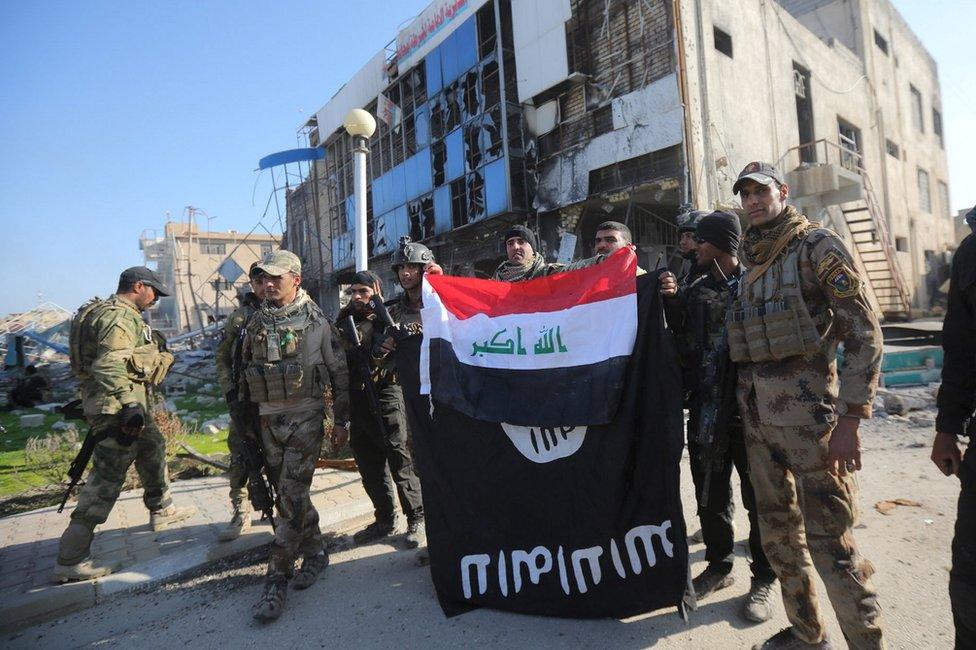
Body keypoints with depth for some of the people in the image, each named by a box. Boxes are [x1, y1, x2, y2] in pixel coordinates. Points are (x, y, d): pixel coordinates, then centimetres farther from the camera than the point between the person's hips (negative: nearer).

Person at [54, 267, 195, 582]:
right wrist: (129, 404, -35)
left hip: (131, 405, 11)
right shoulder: (119, 316, -18)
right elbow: (108, 366, -30)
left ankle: (161, 511, 41)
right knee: (105, 480, -6)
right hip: (118, 410, -11)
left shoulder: (121, 313, 16)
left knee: (154, 448, 25)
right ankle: (70, 559, 2)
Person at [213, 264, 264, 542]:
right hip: (245, 399, 2)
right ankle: (240, 515, 20)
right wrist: (230, 391, 1)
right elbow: (222, 356, 10)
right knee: (240, 456, 6)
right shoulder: (238, 317, 6)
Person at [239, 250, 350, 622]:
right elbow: (245, 369, 16)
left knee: (292, 495, -8)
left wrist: (341, 419, -2)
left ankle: (277, 578, 1)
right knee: (289, 493, 12)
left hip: (306, 417, -5)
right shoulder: (255, 322, 8)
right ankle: (315, 553, 30)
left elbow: (339, 372, -2)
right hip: (269, 419, 5)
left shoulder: (316, 321, -5)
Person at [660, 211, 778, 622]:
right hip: (707, 410, 4)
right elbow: (682, 339, 6)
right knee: (710, 493, 14)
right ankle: (718, 566, 33)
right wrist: (672, 301, -6)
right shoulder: (697, 289, 9)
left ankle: (764, 577, 26)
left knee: (758, 496, 8)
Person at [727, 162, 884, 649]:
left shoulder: (817, 246, -3)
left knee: (828, 536, -4)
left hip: (806, 405, -7)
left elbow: (863, 331, -9)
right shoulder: (752, 262, 16)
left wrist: (849, 419, -15)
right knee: (777, 528, 15)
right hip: (756, 411, 7)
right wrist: (745, 404, 14)